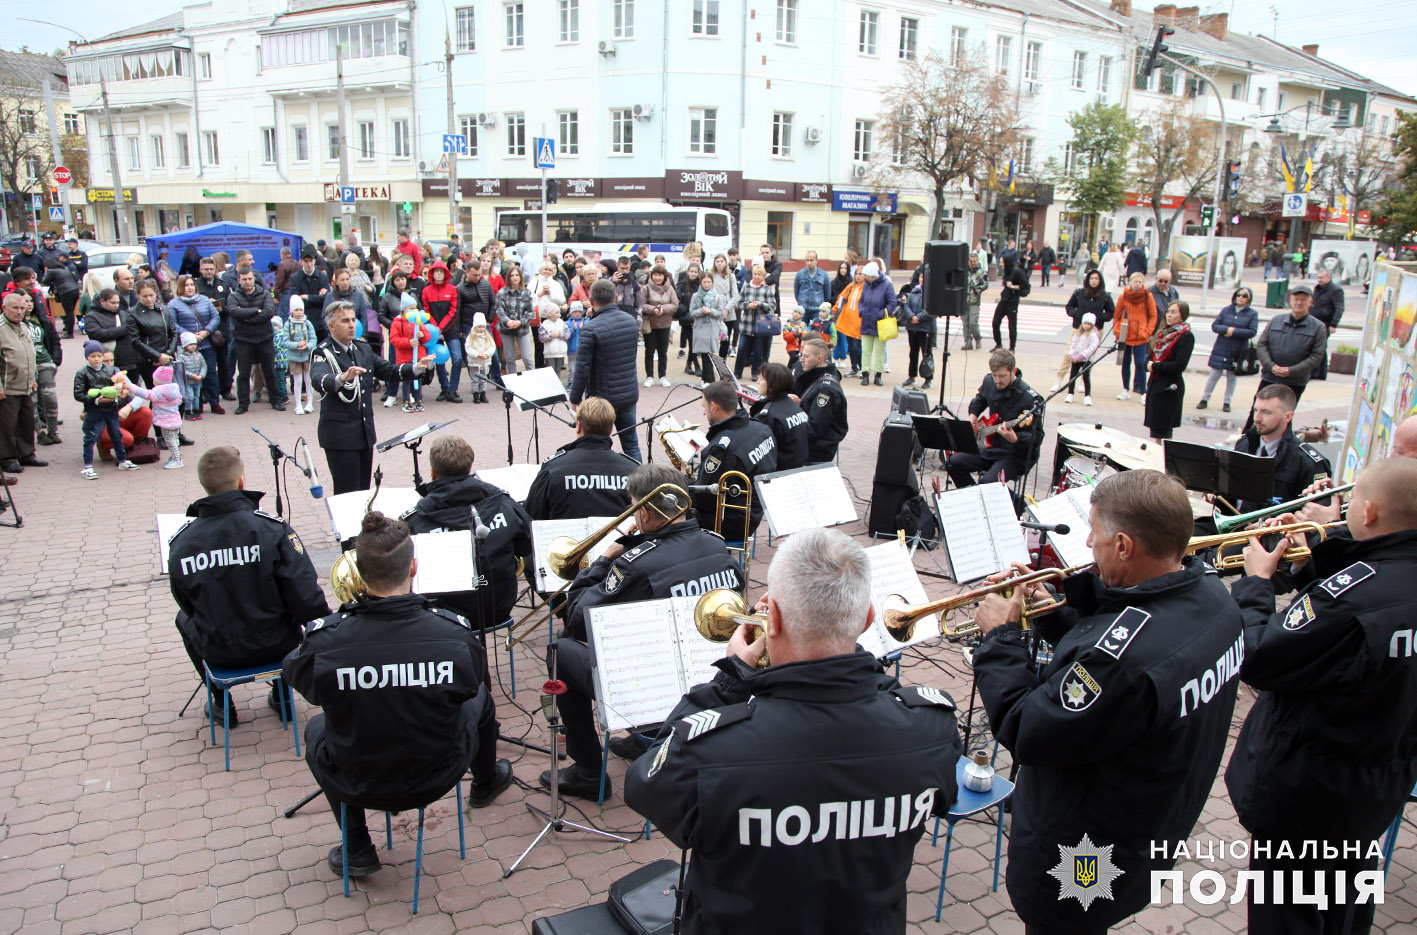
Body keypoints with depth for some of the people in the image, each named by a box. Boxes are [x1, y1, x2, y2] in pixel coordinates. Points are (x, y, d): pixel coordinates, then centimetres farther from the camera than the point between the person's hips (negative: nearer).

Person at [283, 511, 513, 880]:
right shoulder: (455, 634, -25)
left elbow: (293, 673, -2)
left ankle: (356, 850, 36)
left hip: (357, 786, 0)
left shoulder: (324, 640, -26)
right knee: (480, 699, 29)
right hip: (439, 779, 1)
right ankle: (486, 783, 58)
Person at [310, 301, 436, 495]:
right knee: (348, 494, -5)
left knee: (364, 490, 13)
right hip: (340, 434, -7)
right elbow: (318, 380, -32)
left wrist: (418, 368, 0)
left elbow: (389, 370, 17)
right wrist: (342, 378, -53)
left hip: (365, 432, 7)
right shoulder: (323, 353, -12)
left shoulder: (363, 348, 11)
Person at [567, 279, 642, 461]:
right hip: (630, 394, 5)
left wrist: (575, 399, -5)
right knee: (631, 443, 15)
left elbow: (582, 369, -18)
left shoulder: (590, 329, -19)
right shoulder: (631, 320, 0)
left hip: (603, 397, -5)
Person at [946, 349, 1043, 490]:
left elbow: (1037, 438, -22)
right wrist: (973, 414, 9)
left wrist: (1015, 439, -39)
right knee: (953, 463, -5)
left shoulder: (1030, 398, -21)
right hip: (992, 446, 7)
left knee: (988, 482, -29)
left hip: (1018, 455, -7)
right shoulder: (989, 382, 1)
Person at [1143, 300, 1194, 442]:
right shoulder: (1163, 332, 12)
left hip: (1170, 387, -7)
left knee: (1162, 430, -5)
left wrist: (1155, 366, -12)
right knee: (1154, 426, 10)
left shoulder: (1186, 337, -11)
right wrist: (1149, 364, -9)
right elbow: (1150, 355, 12)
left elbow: (1179, 365, -17)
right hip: (1155, 382, 7)